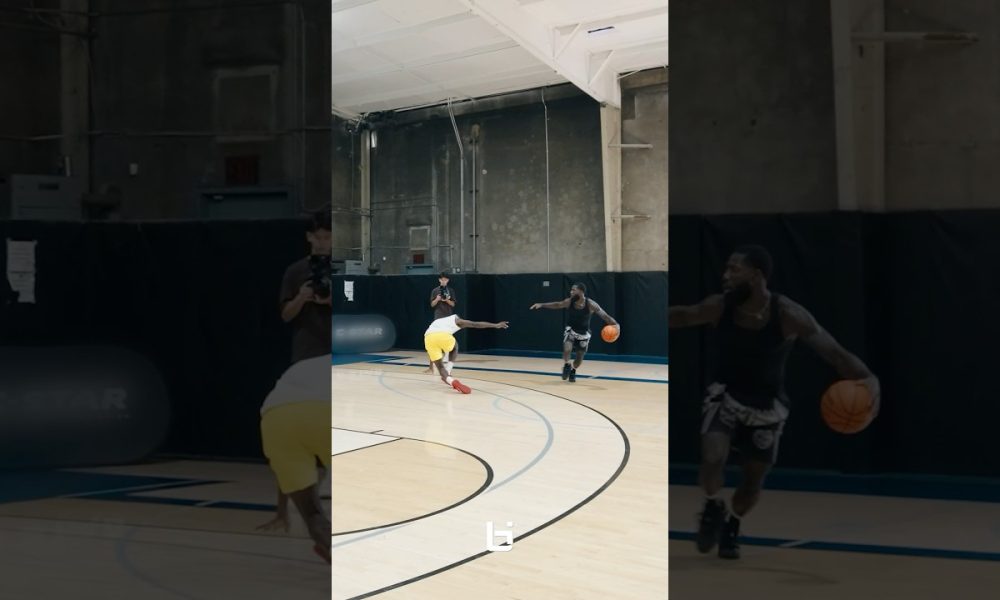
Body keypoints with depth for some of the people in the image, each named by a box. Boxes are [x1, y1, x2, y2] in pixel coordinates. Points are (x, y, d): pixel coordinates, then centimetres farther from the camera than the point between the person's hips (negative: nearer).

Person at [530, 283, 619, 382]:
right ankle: (566, 366, 5)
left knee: (580, 357, 8)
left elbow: (605, 316, -26)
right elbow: (557, 304, 0)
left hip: (583, 333, 0)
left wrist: (616, 324, -41)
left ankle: (573, 371, 39)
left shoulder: (590, 304, -26)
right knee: (567, 349, -25)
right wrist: (541, 305, -3)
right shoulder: (569, 302, -18)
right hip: (571, 330, 0)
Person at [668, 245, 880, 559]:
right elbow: (685, 315, 0)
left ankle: (732, 525, 44)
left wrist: (868, 379, -42)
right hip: (725, 395, 0)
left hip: (766, 404, 0)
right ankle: (713, 508, 10)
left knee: (754, 479, 12)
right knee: (713, 458, -24)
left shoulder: (789, 315, -27)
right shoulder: (719, 306, -20)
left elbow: (834, 351, -25)